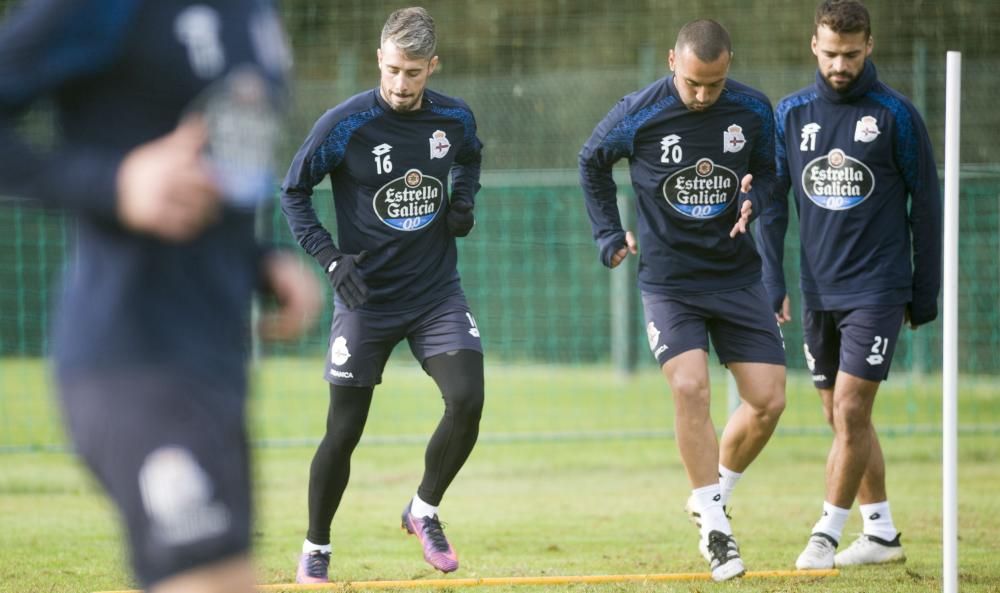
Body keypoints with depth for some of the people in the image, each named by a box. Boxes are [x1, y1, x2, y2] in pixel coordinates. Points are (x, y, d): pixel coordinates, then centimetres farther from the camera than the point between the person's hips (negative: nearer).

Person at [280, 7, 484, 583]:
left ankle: (425, 509, 8)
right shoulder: (344, 125, -15)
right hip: (367, 298, -2)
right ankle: (316, 549, 21)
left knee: (467, 401, -17)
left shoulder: (454, 118, -4)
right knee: (344, 432, 1)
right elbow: (294, 193, -4)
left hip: (437, 292, 2)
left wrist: (464, 201, 0)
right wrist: (332, 258, -15)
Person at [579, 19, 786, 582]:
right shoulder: (638, 114, -11)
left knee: (769, 399, -4)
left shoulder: (753, 111, -5)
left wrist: (753, 200, -10)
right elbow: (592, 162, 9)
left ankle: (714, 494, 21)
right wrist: (609, 234, 7)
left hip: (737, 275, 3)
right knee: (691, 387, -22)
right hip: (669, 278, -3)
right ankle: (713, 523, -10)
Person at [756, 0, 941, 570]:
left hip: (877, 289, -4)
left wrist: (925, 293, 0)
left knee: (851, 412, -11)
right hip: (818, 293, 4)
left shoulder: (896, 115, -4)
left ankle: (828, 533, -4)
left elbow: (926, 206, 1)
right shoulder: (792, 114, 6)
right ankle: (881, 532, 20)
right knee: (842, 416, 9)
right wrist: (772, 282, 2)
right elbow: (772, 202, 10)